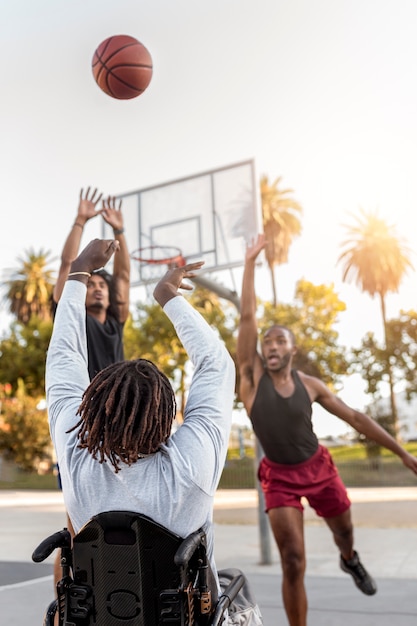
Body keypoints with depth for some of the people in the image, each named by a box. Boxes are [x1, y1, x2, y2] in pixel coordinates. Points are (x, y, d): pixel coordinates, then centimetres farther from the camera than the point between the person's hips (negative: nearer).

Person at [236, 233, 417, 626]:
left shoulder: (309, 385, -8)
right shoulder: (252, 376, -15)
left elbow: (355, 417, -1)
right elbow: (247, 317, -24)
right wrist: (250, 262, -27)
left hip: (319, 468, 3)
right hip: (280, 476, -3)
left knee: (344, 532, 26)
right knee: (293, 563, -11)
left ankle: (349, 561, 63)